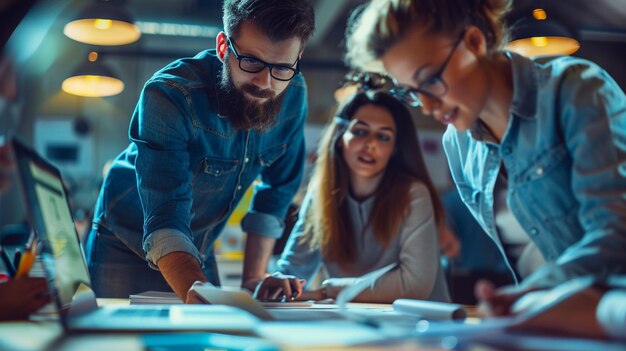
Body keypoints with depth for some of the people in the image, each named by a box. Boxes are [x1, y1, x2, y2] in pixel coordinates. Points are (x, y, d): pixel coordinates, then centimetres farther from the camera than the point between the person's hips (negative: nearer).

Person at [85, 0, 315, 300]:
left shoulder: (292, 95, -15)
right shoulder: (169, 96, -32)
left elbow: (277, 190, -2)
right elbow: (166, 220, -40)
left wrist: (252, 280, -8)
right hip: (126, 249, -4)